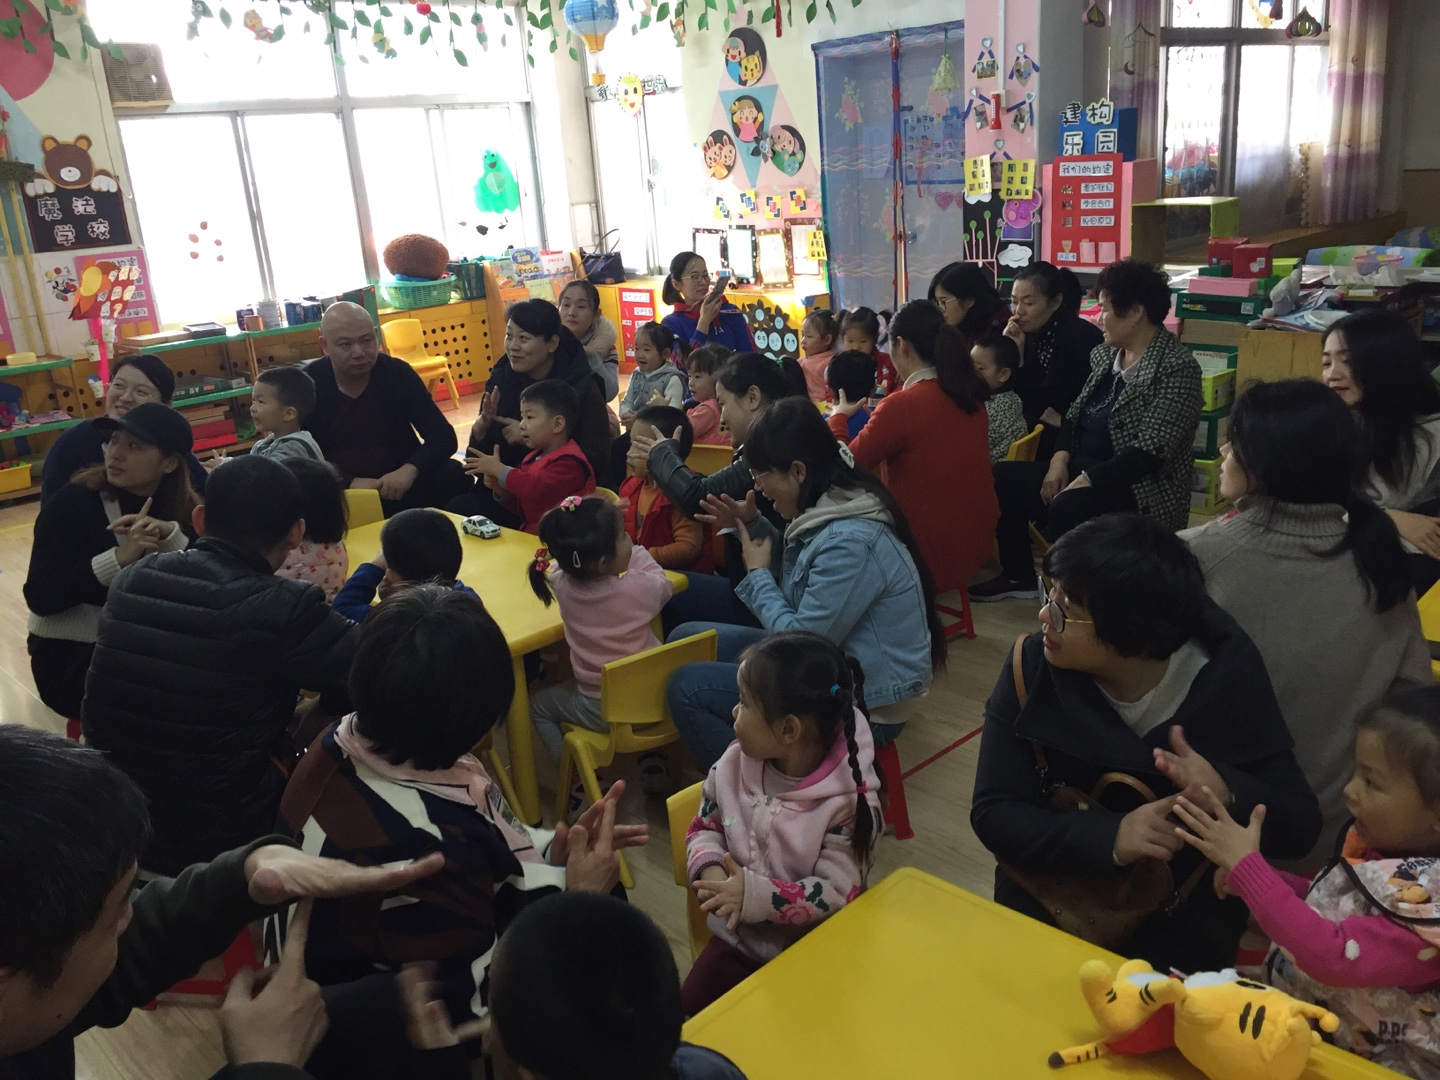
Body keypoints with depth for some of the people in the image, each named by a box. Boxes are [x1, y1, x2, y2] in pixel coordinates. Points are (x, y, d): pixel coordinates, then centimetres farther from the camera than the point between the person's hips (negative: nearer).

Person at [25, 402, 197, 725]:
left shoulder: (182, 509, 0)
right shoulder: (74, 502, -11)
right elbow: (40, 597, -19)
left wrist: (170, 535, -25)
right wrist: (119, 558, -31)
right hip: (70, 658, -5)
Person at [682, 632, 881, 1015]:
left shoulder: (849, 801, -25)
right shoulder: (735, 763, -10)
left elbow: (837, 895, -24)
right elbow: (704, 828, 4)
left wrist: (755, 895, -30)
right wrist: (710, 871, -18)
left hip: (814, 954, -4)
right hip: (739, 938, 5)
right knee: (689, 1015, 1)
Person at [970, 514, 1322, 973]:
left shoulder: (1226, 677, -16)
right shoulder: (1032, 667, -15)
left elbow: (1301, 827, -11)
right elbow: (992, 813, -15)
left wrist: (1227, 794, -33)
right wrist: (1109, 836, -31)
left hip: (1182, 918, 0)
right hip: (1048, 903, 0)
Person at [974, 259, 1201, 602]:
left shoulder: (1176, 368, -15)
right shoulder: (1105, 354, 10)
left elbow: (1149, 452, -22)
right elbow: (1076, 413, 14)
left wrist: (1084, 482, -26)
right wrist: (1060, 460, -5)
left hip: (1140, 488, -9)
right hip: (1082, 469, 9)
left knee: (1066, 509, -35)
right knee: (1003, 478, -4)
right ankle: (1019, 576, 10)